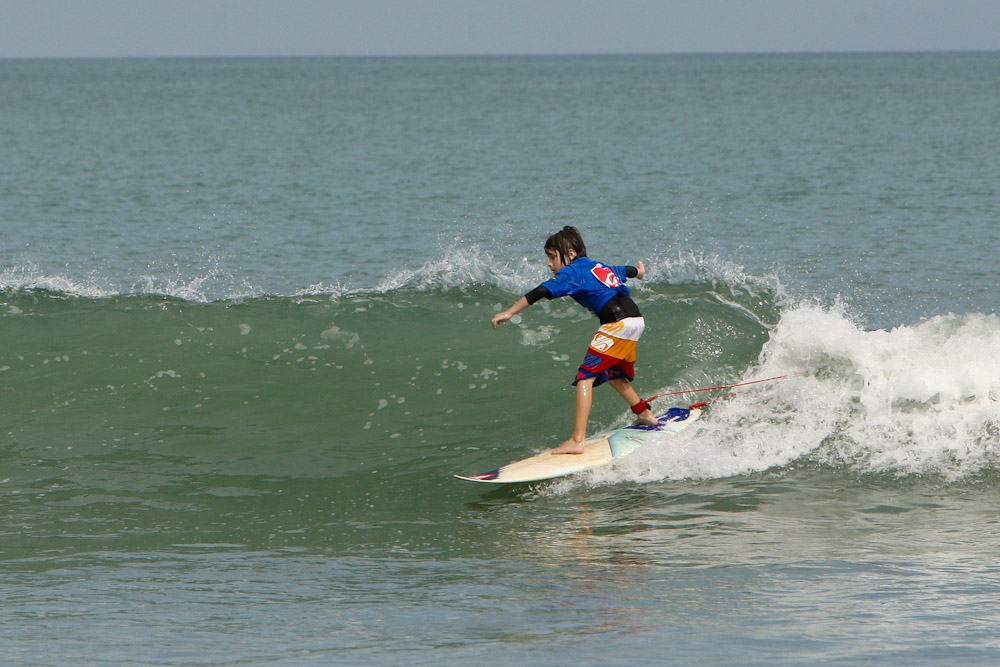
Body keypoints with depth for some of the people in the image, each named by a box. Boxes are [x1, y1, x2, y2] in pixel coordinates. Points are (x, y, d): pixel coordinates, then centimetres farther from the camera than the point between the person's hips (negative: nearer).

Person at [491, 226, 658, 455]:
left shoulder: (573, 272, -3)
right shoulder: (598, 267, 23)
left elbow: (543, 292, -16)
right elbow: (624, 271, 44)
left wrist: (509, 313, -18)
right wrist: (637, 271, 68)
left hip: (618, 323, -9)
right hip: (636, 319, 9)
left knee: (586, 376, -10)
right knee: (612, 374, 31)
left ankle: (577, 441, -19)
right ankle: (645, 414, 49)